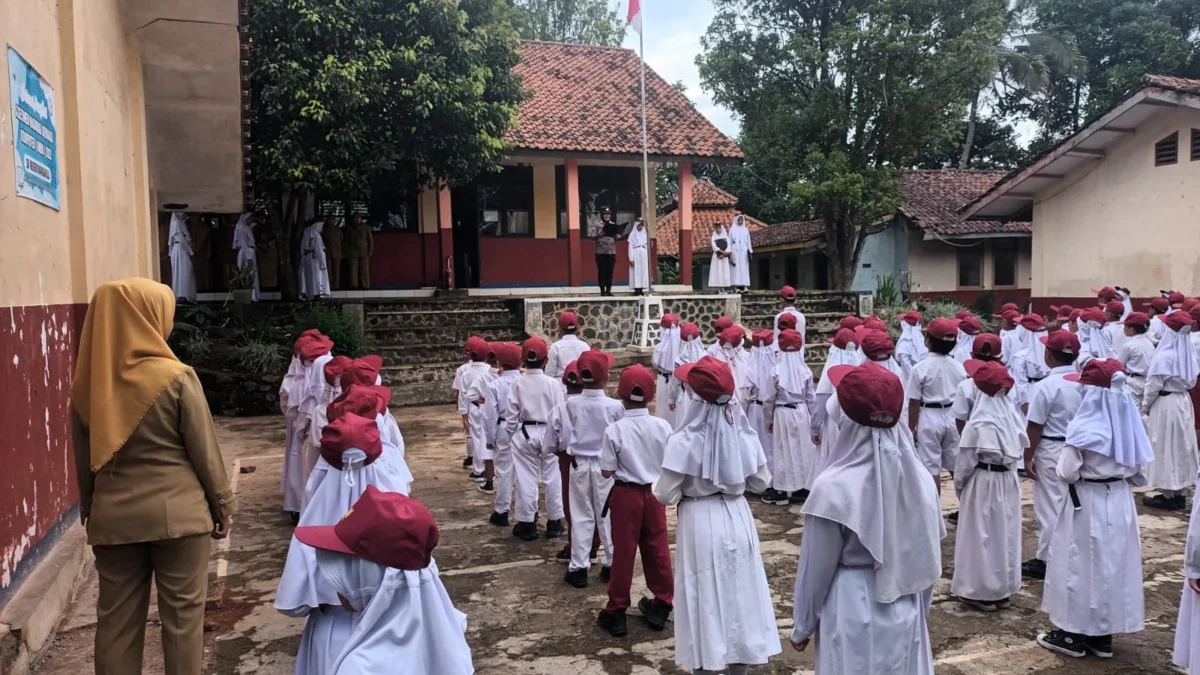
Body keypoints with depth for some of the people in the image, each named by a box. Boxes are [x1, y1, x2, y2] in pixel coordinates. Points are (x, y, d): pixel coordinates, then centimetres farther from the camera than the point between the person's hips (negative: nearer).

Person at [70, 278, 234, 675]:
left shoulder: (87, 384, 0)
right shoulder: (177, 378, -13)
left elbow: (83, 458, 9)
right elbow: (204, 451, -9)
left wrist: (88, 508, 20)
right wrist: (223, 504, 2)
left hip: (113, 516, 4)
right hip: (177, 512, -4)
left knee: (116, 617, 13)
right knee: (181, 613, 8)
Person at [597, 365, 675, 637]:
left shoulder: (614, 430, -17)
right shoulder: (663, 427, -9)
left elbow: (607, 472, -14)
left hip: (626, 494, -3)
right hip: (654, 493, 3)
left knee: (623, 551, 7)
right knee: (657, 549, 15)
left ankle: (616, 611, 18)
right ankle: (661, 604, 28)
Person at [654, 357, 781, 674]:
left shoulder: (685, 440, -18)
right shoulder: (744, 434, -6)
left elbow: (666, 495, -15)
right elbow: (761, 482, 5)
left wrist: (656, 485, 6)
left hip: (700, 523, -4)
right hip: (738, 519, 4)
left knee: (706, 598, 9)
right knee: (739, 593, 17)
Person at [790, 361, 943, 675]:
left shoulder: (834, 487, -22)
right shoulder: (919, 478, -8)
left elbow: (816, 566, -13)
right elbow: (929, 556, 4)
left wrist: (803, 625, 2)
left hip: (852, 611, -4)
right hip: (906, 610, 4)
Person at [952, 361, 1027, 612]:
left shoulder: (979, 422, -19)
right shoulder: (1011, 414, -1)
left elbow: (966, 460, -12)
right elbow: (1019, 449, 6)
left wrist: (958, 483, 2)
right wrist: (1007, 468, 16)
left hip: (983, 482, -6)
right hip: (1008, 479, 6)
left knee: (981, 535, 5)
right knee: (1005, 534, 14)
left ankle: (981, 592, 12)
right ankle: (1003, 590, 25)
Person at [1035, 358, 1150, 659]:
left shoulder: (1084, 427, -19)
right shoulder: (1127, 423, 0)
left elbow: (1066, 473, -17)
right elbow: (1138, 472, 7)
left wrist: (1063, 463, 2)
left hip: (1088, 503, -6)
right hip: (1121, 502, 6)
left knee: (1080, 565, 5)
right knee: (1113, 564, 14)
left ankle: (1073, 634, 14)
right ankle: (1103, 635, 23)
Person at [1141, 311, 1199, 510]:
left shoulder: (1164, 355, -19)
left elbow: (1154, 385, -15)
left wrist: (1145, 405, -2)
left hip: (1165, 404, -7)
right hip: (1183, 402, 7)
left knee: (1165, 449, 1)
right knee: (1182, 447, 13)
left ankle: (1168, 495, 8)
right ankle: (1179, 493, 22)